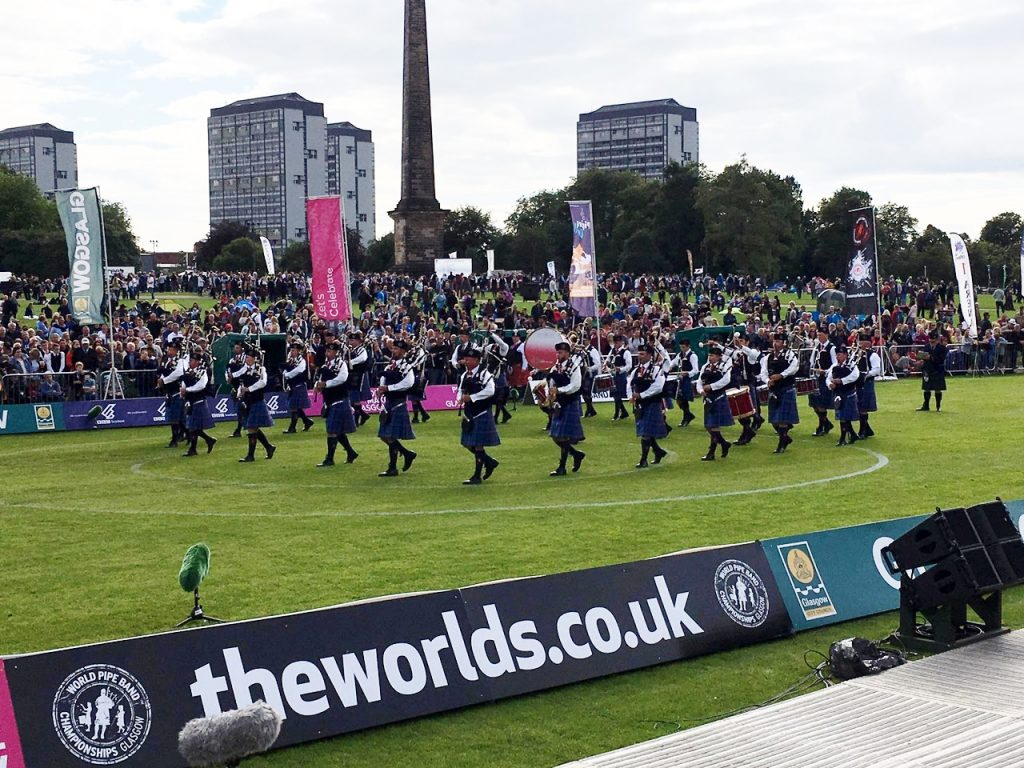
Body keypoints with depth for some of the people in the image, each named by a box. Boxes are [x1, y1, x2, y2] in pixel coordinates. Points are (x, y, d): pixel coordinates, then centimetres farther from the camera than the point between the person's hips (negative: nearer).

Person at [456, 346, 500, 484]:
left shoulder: (484, 373, -12)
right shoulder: (465, 376, 11)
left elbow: (490, 391, -24)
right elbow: (460, 391, 20)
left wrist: (471, 397, -24)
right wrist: (460, 399, -5)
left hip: (482, 414, -8)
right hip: (469, 414, 8)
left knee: (478, 445, -4)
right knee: (467, 443, 11)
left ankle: (477, 476, 4)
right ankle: (490, 462, 29)